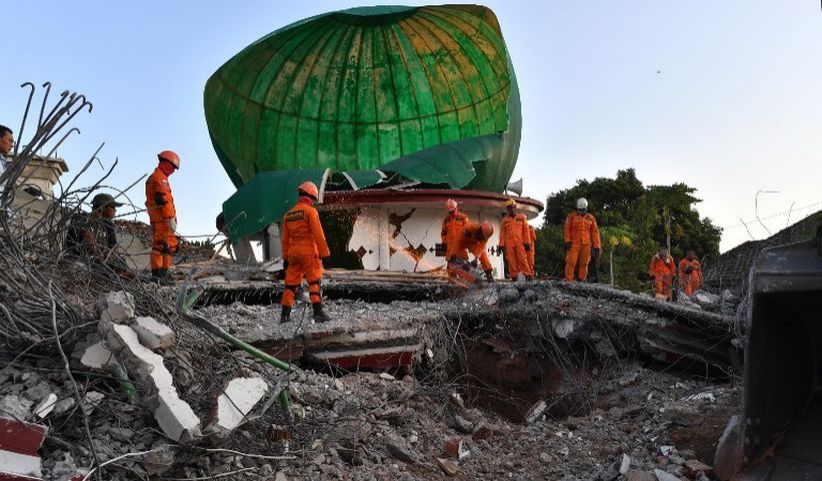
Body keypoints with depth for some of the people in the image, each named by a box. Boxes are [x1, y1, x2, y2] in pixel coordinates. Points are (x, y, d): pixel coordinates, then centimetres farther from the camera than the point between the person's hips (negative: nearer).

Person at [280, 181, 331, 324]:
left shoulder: (288, 215, 15)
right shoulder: (310, 211, -5)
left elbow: (285, 240, 16)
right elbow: (318, 234, -12)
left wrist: (285, 258, 20)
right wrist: (324, 253, -9)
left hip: (293, 253, 6)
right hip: (309, 252, -6)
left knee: (291, 284, 9)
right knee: (314, 282, -5)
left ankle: (285, 314, 11)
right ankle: (318, 312, -12)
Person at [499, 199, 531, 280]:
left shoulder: (522, 217, 10)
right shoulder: (505, 219, 12)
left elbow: (526, 230, 7)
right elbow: (502, 233, 10)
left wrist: (527, 242, 0)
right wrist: (501, 244, 2)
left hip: (520, 243, -1)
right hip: (509, 244, 1)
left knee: (522, 259, -7)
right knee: (511, 261, -2)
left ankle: (527, 275, -7)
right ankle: (514, 276, 3)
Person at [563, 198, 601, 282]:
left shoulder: (591, 218, 12)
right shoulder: (571, 216, 6)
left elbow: (595, 233, 11)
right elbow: (566, 229, 2)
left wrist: (597, 247, 5)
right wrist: (567, 241, -11)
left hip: (586, 245, 2)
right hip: (574, 244, -2)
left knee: (584, 264, 2)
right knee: (571, 262, -9)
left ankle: (582, 281, 8)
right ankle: (568, 281, -8)